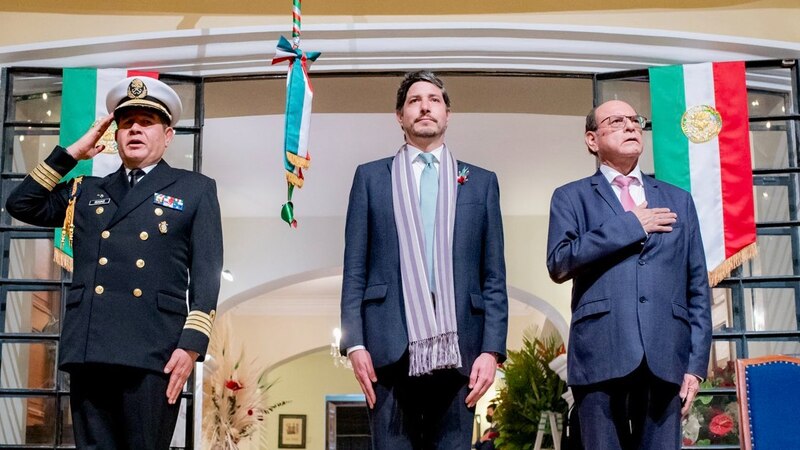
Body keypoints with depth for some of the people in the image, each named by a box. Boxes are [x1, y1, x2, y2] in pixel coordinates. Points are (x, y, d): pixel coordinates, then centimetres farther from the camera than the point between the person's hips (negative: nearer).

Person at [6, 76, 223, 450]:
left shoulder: (196, 190, 11)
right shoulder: (86, 191, 23)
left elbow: (206, 273, 3)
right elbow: (21, 205, 18)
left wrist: (191, 345, -9)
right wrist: (73, 153, 15)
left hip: (153, 353, -3)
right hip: (88, 351, 3)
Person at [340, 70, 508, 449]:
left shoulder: (481, 183, 14)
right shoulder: (371, 177, 13)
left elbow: (494, 277, 9)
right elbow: (355, 269, 7)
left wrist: (492, 349, -2)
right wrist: (355, 343, -4)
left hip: (457, 346, 1)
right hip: (390, 345, 0)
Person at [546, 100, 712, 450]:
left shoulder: (678, 200, 19)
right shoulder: (571, 197, 11)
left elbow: (698, 286, 14)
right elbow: (559, 263, -7)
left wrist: (697, 361, 5)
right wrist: (630, 225, -5)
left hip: (665, 357, 2)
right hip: (601, 355, -2)